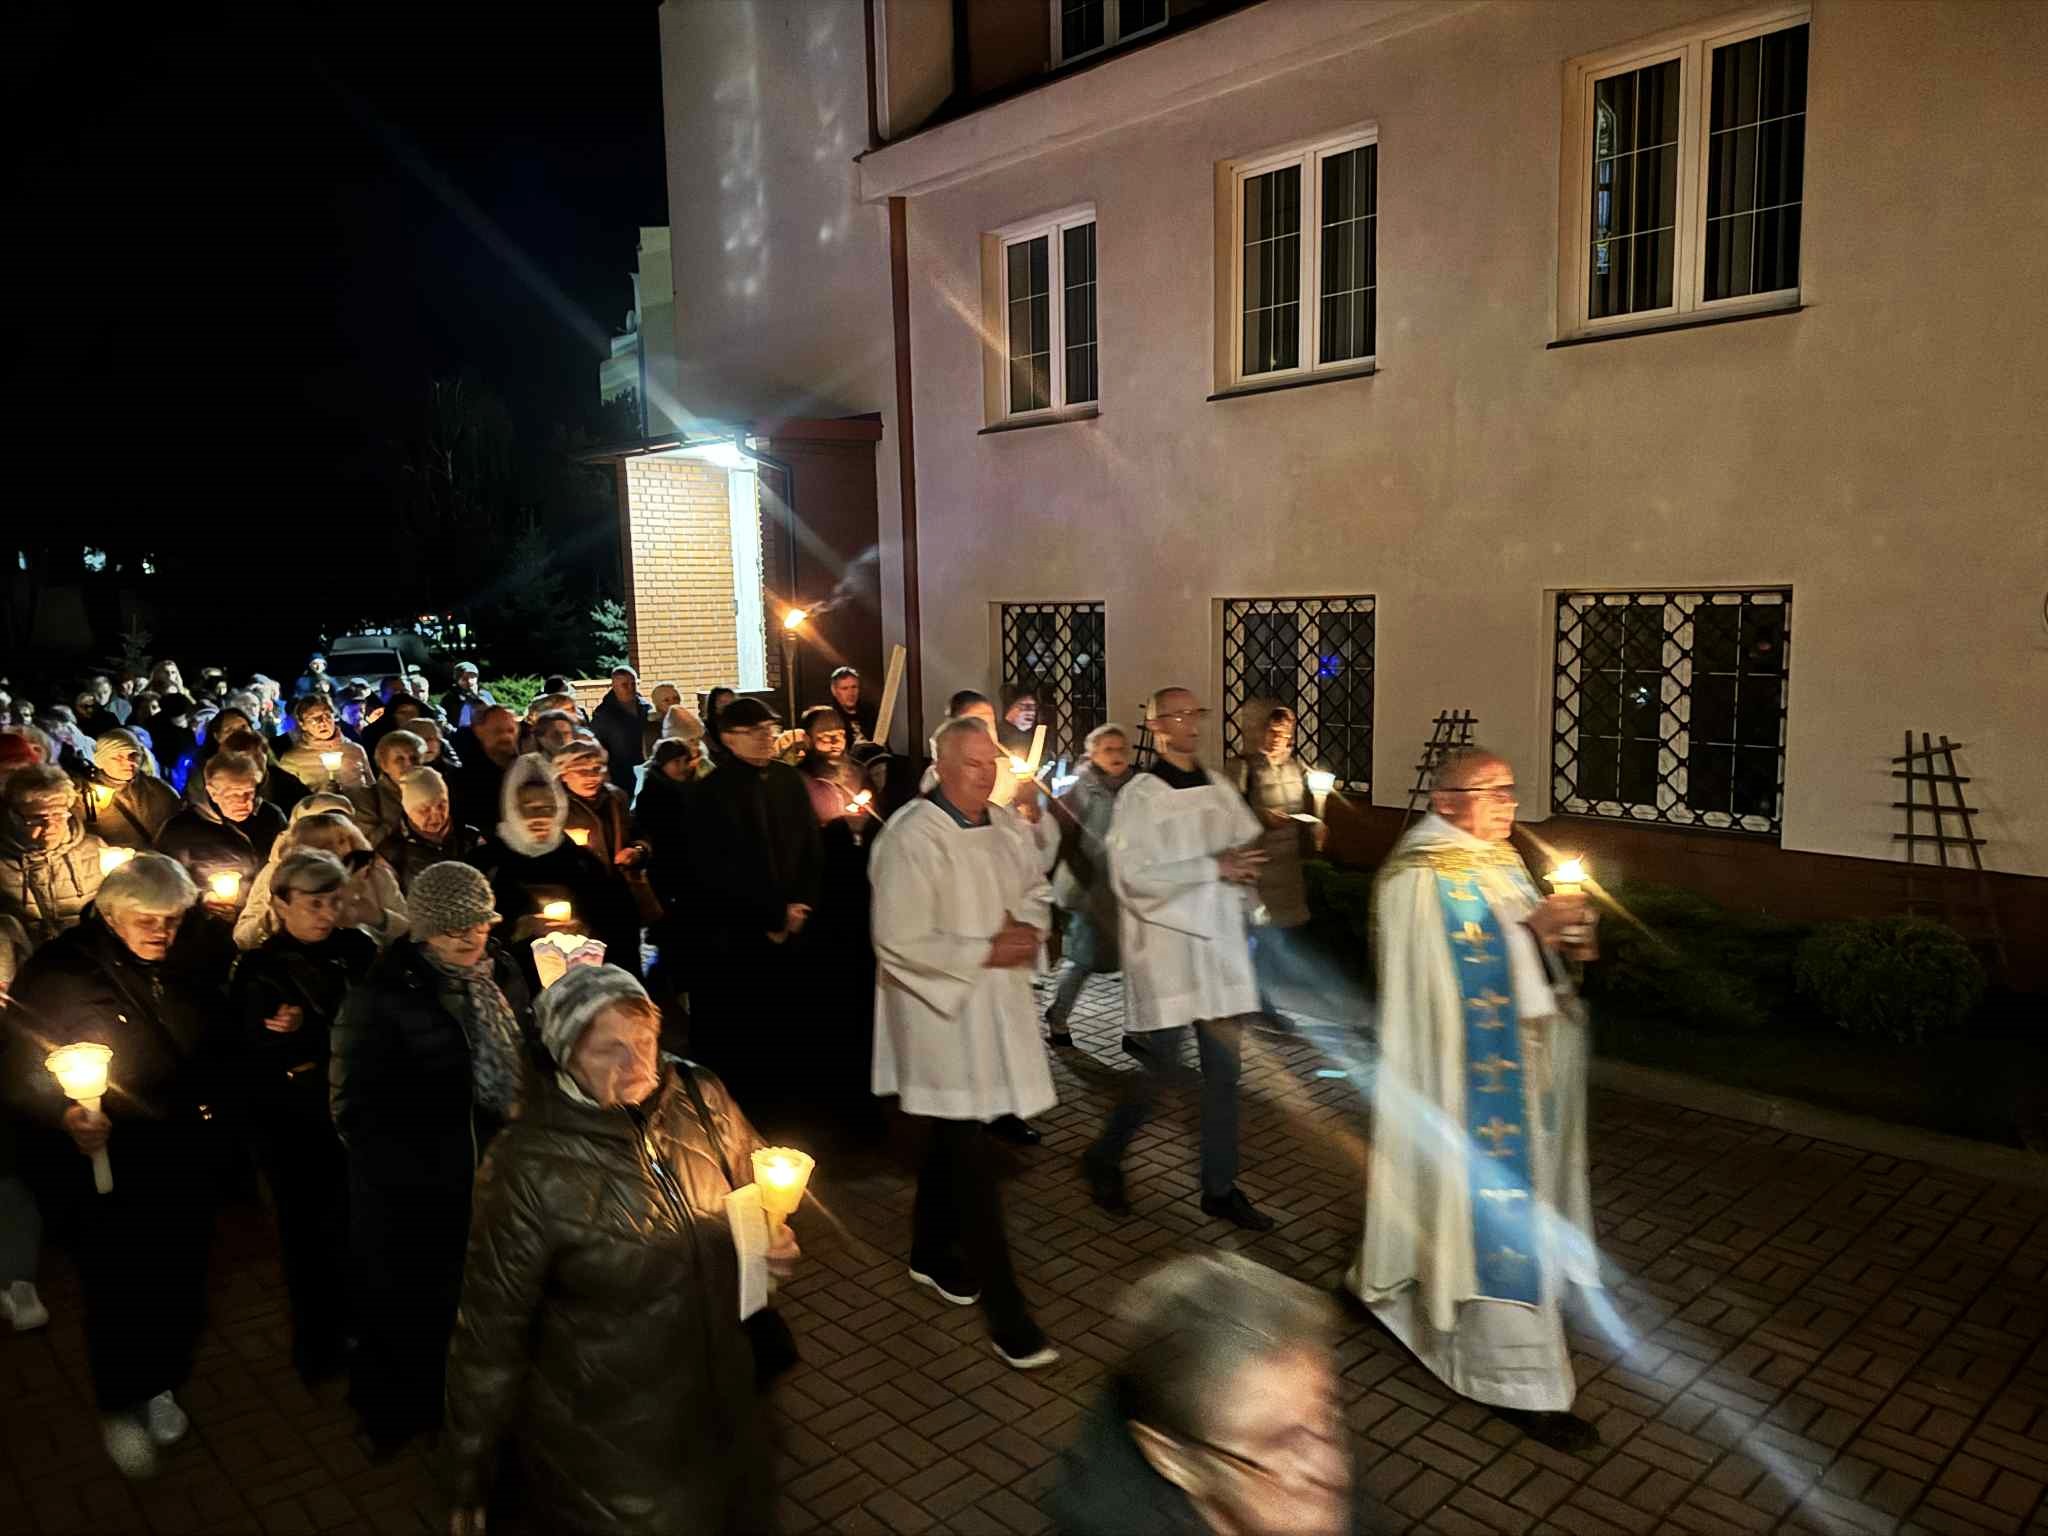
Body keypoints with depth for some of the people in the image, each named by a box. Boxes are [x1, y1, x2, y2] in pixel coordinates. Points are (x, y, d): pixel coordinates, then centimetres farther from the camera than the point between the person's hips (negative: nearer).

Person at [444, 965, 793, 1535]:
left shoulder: (702, 1098, -11)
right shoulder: (529, 1167, -23)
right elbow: (491, 1329, -14)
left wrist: (776, 1241, -9)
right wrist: (471, 1476, -6)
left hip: (722, 1401, 4)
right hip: (602, 1440, -4)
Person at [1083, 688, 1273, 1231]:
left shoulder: (1219, 790, 9)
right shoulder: (1141, 795, -8)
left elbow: (1251, 851, 14)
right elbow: (1132, 876, -18)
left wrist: (1248, 865, -10)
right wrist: (1213, 866, -20)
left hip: (1219, 943, 6)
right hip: (1165, 946, -5)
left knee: (1224, 1065, 9)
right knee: (1161, 1064, 1)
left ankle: (1220, 1187, 21)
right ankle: (1104, 1159, 25)